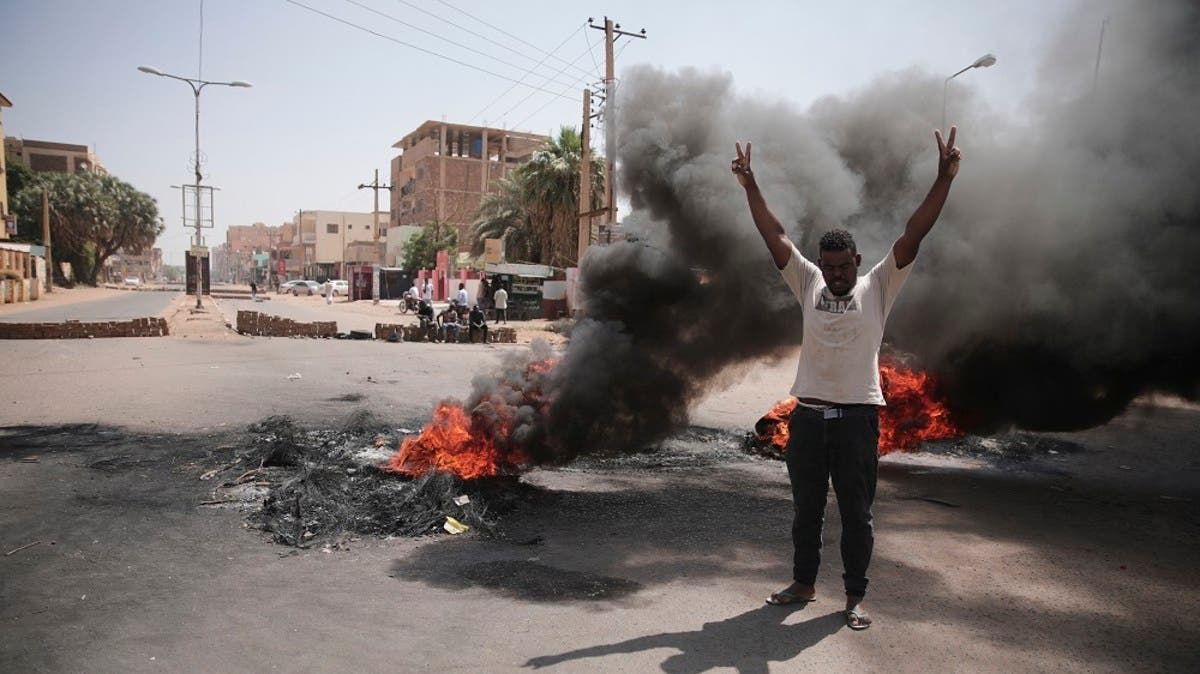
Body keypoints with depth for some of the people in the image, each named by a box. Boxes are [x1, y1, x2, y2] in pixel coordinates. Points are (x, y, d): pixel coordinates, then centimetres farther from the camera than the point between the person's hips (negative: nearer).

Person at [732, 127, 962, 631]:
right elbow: (775, 237, 4)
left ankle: (855, 596, 20)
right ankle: (803, 582, 29)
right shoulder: (808, 284, 7)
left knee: (856, 512, 6)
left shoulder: (879, 287, 1)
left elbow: (912, 236, -9)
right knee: (805, 507, 14)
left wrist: (944, 179, -18)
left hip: (856, 415, -2)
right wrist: (750, 186, -1)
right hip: (807, 414, 3)